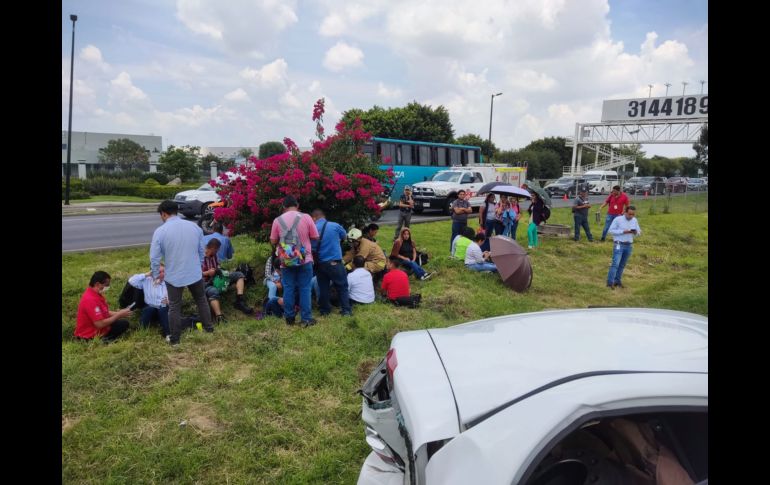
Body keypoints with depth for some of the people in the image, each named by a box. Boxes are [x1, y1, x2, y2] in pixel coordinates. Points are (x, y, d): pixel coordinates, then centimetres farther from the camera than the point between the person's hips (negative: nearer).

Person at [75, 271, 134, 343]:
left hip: (96, 329, 9)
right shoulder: (90, 300, -25)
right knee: (123, 324, -12)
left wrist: (119, 313, -3)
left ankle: (104, 339, -3)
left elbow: (105, 312, 11)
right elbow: (100, 324, -26)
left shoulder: (96, 294, 4)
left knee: (124, 323, 8)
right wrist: (119, 315, -18)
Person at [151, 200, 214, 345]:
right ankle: (209, 327, 35)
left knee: (174, 307, 12)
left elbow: (154, 258, -10)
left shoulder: (160, 231, -13)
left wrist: (155, 276, 7)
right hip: (195, 274, 3)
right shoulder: (194, 226, -2)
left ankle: (175, 339, 22)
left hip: (173, 277, -2)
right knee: (201, 300, 23)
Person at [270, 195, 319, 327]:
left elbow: (273, 241, 4)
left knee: (288, 289, 9)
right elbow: (315, 237, 0)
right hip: (305, 259, -1)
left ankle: (289, 318, 15)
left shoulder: (278, 220, -1)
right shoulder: (306, 217, -5)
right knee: (305, 288, 3)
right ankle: (306, 318, 3)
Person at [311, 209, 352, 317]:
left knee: (323, 287, 13)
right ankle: (346, 310, 7)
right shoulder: (335, 226, -6)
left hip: (320, 263, 2)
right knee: (342, 286, 7)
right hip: (334, 262, -2)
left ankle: (324, 310, 21)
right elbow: (344, 236, 13)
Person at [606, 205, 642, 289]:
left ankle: (617, 281, 21)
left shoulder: (635, 220, 7)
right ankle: (610, 282, -11)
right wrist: (623, 231, -19)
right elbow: (611, 230, -11)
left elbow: (639, 232, 13)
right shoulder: (618, 219, -9)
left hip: (628, 246, 5)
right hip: (619, 245, -5)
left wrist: (636, 232, -12)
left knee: (622, 265, 11)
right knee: (615, 264, -12)